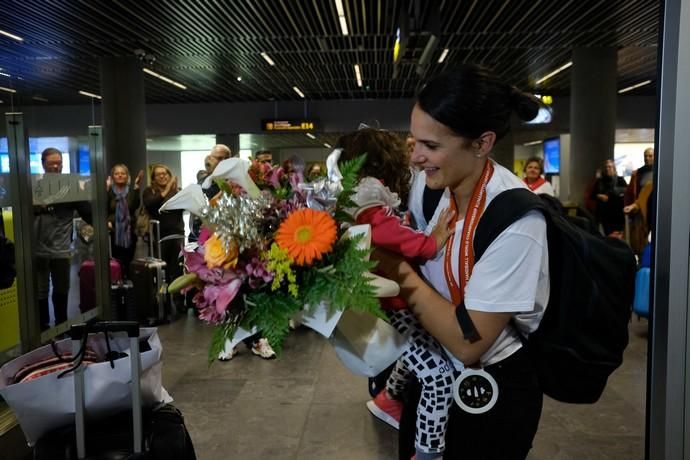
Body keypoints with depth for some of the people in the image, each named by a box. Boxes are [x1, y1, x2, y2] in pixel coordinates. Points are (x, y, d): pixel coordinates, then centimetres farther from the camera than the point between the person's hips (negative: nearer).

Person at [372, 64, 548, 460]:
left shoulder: (515, 219, -29)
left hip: (494, 393, -6)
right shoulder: (429, 182, -10)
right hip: (432, 371, 6)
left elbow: (469, 344, -27)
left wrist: (395, 267, -26)